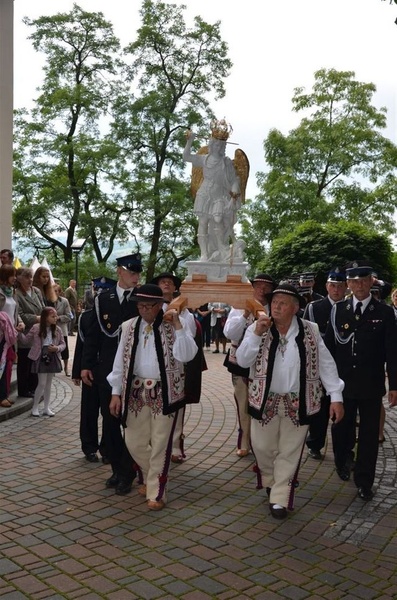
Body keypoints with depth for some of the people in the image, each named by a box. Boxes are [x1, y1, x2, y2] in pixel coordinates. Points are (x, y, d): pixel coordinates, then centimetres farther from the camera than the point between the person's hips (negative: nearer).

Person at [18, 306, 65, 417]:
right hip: (41, 357, -4)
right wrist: (19, 332, -14)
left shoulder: (57, 330, 2)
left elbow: (63, 344, 8)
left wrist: (57, 348, -13)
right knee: (42, 383, -6)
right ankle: (35, 407, 10)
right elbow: (26, 339, 1)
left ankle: (46, 408, 20)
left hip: (53, 357, 4)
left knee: (49, 384, 11)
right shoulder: (36, 328, -6)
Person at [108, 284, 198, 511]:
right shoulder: (130, 326, 4)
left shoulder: (175, 324, -5)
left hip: (165, 392, -4)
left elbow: (187, 355, -19)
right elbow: (121, 360, 6)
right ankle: (151, 477, 37)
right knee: (135, 442, 11)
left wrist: (177, 325, -22)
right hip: (137, 391, 4)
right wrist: (116, 392, 4)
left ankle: (156, 492, 16)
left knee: (160, 444, 2)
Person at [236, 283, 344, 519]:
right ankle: (270, 481, 41)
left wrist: (336, 396, -5)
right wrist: (257, 334, -22)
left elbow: (326, 364, -1)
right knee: (263, 447, 11)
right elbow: (242, 361, -11)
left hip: (298, 403, 0)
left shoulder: (310, 331, -4)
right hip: (266, 400, 0)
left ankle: (279, 498, 22)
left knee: (289, 452, 8)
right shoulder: (257, 328, -5)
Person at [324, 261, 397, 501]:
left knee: (369, 434, 5)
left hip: (371, 385, -1)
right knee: (341, 428, 13)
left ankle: (364, 482, 18)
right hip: (342, 382, 1)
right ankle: (344, 461, 40)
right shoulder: (338, 310, 2)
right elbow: (329, 346, 3)